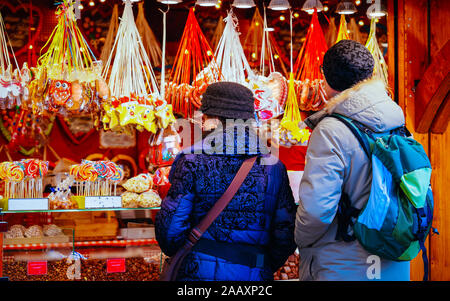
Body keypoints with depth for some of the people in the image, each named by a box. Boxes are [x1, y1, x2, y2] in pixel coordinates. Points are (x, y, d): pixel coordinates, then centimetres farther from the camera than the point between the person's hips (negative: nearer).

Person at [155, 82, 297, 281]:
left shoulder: (193, 162, -6)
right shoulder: (274, 167, 1)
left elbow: (169, 226, -8)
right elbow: (287, 234, -1)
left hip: (199, 272, -2)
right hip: (254, 276, 2)